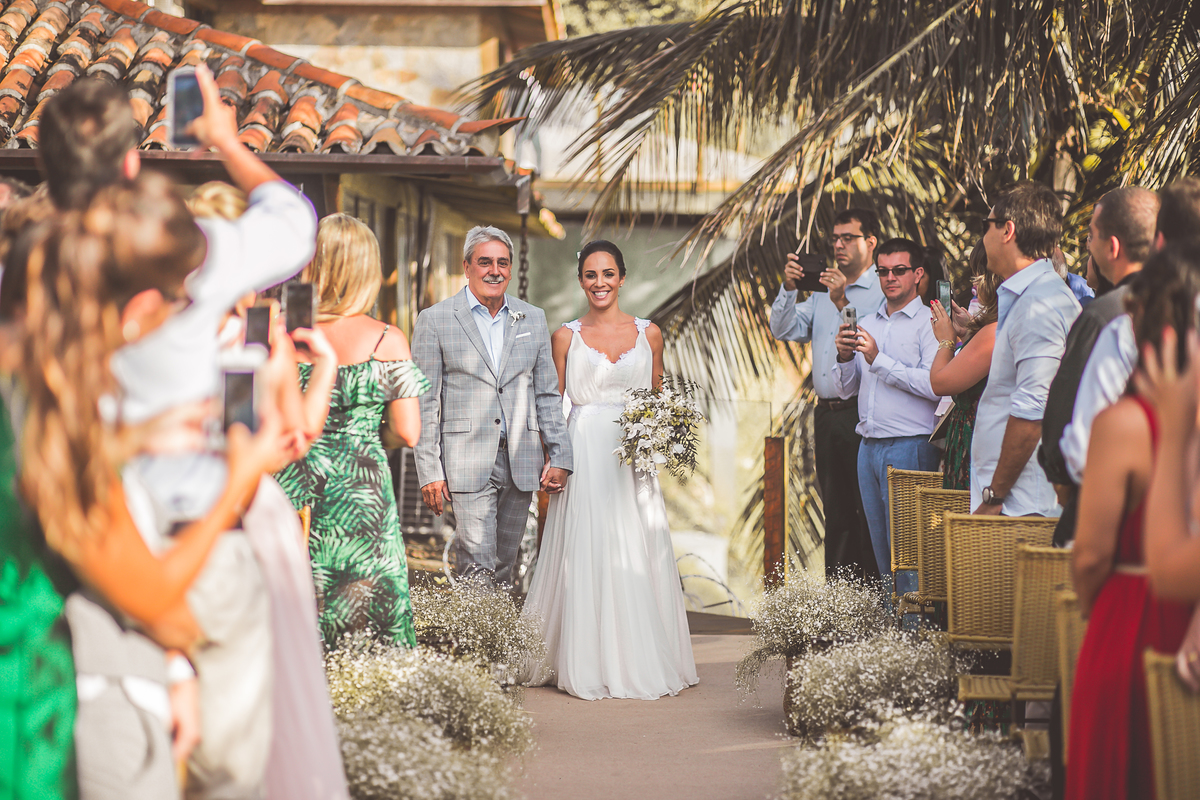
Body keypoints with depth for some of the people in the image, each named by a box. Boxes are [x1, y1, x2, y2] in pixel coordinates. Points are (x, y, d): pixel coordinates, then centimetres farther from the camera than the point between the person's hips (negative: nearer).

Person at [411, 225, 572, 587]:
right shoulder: (435, 320, 0)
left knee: (504, 566, 10)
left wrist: (559, 456, 5)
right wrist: (429, 472, -7)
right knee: (478, 566, -10)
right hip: (468, 460, -4)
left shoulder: (533, 318, 11)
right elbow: (424, 401, -1)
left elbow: (547, 393, 13)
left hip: (521, 461, 4)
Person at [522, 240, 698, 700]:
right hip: (583, 454, -1)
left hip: (634, 458, 1)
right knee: (585, 555, -3)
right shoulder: (566, 336, 5)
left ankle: (642, 662, 11)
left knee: (637, 556, 1)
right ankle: (587, 664, 4)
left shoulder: (648, 333, 8)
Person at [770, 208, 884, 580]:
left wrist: (842, 303, -24)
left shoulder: (883, 291, -4)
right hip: (826, 415, 7)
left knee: (869, 510, -5)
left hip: (863, 414, -7)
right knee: (836, 511, 12)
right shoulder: (822, 289, 17)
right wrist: (788, 288, -4)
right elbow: (784, 330, 10)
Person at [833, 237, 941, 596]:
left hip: (909, 447, -7)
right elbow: (845, 389, 16)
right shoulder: (866, 324, 17)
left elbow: (935, 385, -18)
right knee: (881, 547, 10)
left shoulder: (930, 323, -4)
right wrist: (845, 357, -4)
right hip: (868, 446, 7)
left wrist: (879, 360, -17)